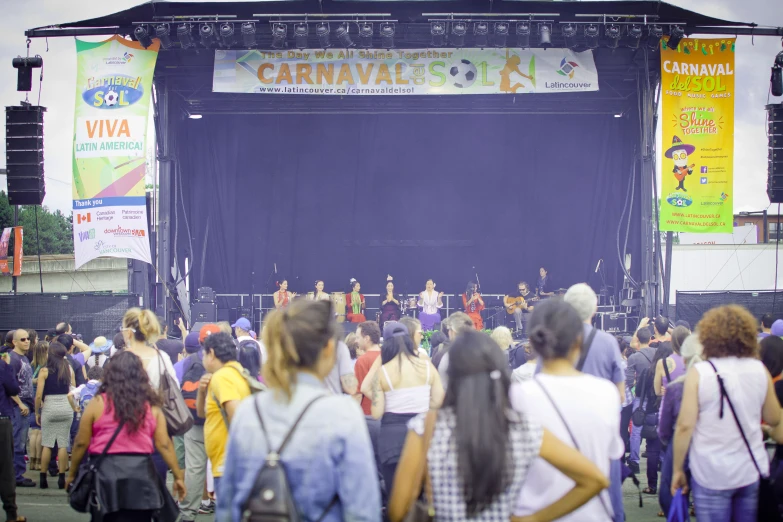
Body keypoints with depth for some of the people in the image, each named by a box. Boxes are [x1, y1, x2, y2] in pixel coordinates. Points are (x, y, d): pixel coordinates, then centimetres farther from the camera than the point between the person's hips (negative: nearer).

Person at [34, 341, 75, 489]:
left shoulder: (44, 371, -5)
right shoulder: (69, 369, 3)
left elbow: (39, 395, -7)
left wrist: (37, 413, 4)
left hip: (49, 407, -2)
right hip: (66, 407, 2)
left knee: (47, 444, 4)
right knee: (63, 444, 5)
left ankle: (43, 479, 5)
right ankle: (62, 478, 5)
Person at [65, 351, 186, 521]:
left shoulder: (98, 403, -1)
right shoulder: (151, 405, 4)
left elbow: (81, 443, 1)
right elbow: (164, 444, 1)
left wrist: (72, 474, 13)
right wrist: (178, 476, 8)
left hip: (106, 471, -1)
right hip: (141, 472, 2)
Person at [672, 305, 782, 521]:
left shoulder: (699, 372, -11)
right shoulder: (759, 370, 0)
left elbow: (685, 426, -13)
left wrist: (677, 469, -4)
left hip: (711, 473, -3)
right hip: (751, 470, 3)